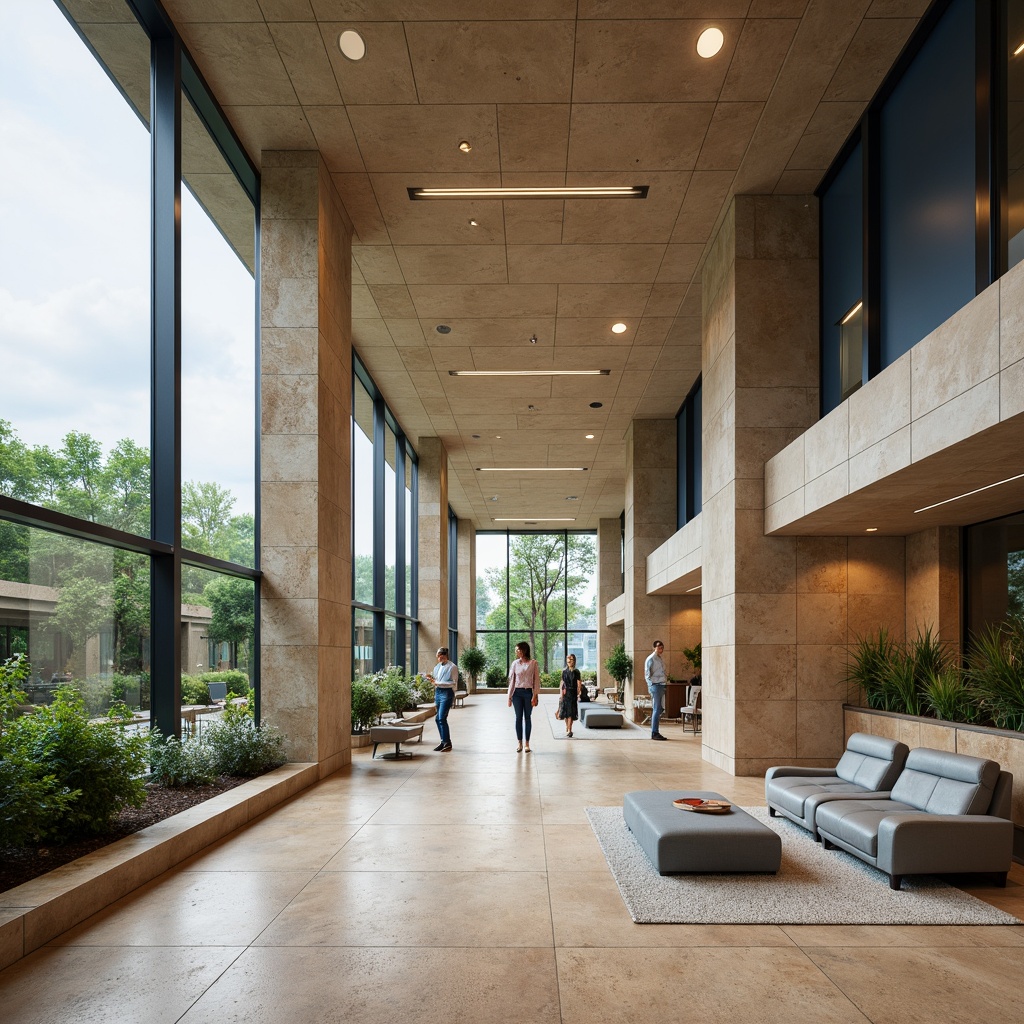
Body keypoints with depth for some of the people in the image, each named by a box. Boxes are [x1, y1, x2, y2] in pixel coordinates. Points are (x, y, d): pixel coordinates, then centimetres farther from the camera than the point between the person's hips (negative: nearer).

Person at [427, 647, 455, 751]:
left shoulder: (451, 667, -6)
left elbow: (452, 683, -9)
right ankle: (444, 741, 16)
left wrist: (438, 683, -16)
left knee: (441, 718, -14)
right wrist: (432, 679, 0)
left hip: (447, 693, -7)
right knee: (438, 719, 7)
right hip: (438, 692, 7)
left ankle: (447, 743, -8)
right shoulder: (437, 667, 15)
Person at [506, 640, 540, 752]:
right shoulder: (515, 663, 4)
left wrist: (535, 696, -8)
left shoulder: (533, 663, -3)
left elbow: (536, 680, -2)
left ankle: (527, 744, 13)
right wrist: (509, 697, 5)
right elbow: (511, 680, 7)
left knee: (527, 718, 5)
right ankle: (520, 744, 11)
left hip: (528, 692, -2)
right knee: (518, 718, 4)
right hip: (517, 692, 2)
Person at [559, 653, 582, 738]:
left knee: (571, 712, -8)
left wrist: (579, 694, -7)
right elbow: (562, 683, 9)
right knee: (565, 711, 7)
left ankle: (569, 730, -9)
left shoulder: (576, 671, 0)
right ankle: (567, 726, 27)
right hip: (565, 693, 3)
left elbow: (579, 684, -1)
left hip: (573, 693, -3)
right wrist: (561, 693, 3)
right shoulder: (564, 671, 7)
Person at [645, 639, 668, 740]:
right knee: (656, 709, -10)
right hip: (655, 686, -9)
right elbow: (647, 674, -12)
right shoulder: (650, 659, -8)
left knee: (658, 709, 9)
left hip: (661, 686, 9)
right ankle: (654, 733, -9)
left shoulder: (660, 659, 18)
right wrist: (651, 685, -16)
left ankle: (655, 732, 13)